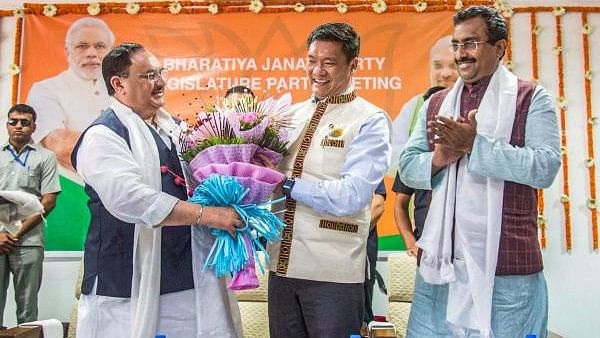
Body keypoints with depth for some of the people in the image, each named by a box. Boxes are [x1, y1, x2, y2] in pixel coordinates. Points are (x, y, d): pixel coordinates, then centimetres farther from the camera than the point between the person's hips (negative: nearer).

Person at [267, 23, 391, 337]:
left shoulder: (369, 120, -7)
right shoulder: (292, 114, 10)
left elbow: (351, 196, -19)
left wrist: (288, 185, -14)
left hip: (333, 272, -5)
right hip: (281, 263, 5)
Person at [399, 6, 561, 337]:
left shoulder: (531, 98, 1)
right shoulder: (436, 103, 14)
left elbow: (545, 167, -12)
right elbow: (407, 166, 9)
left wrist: (474, 144, -17)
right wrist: (438, 158, -11)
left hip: (506, 266, -4)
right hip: (440, 260, 4)